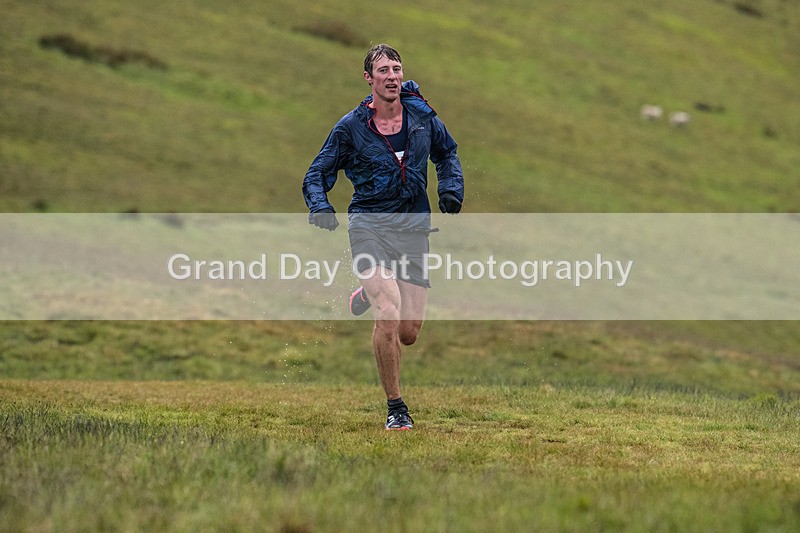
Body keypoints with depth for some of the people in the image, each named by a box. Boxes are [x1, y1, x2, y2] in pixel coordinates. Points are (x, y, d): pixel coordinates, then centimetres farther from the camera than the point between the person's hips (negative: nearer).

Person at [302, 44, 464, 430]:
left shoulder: (421, 114, 6)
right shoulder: (351, 127, -2)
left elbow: (447, 153, 24)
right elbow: (317, 174, 5)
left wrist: (451, 190, 7)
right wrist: (320, 207, -15)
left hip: (414, 226, 3)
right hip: (369, 225, -3)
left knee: (408, 334, 2)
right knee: (389, 318, -22)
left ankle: (371, 294, 37)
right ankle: (395, 408, -5)